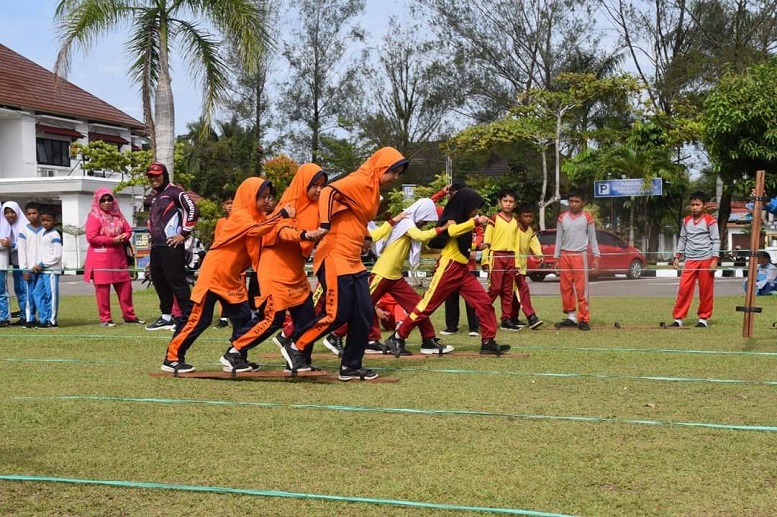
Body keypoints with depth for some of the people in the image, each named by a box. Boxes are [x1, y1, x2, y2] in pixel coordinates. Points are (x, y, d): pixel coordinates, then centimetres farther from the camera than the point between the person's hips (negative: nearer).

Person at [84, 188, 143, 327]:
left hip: (118, 257, 6)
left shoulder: (117, 215, 13)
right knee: (103, 288, -2)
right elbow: (91, 237, -15)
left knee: (125, 286, 8)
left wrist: (124, 237, -7)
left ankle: (129, 316, 17)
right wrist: (112, 240, -16)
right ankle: (104, 319, 5)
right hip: (101, 258, -6)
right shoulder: (94, 217, -6)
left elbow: (128, 230, 17)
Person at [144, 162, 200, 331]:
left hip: (171, 246, -10)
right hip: (156, 246, 10)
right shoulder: (155, 198, 21)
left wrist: (183, 234, -16)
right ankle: (166, 317, 23)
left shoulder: (174, 191, -7)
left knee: (176, 281, -10)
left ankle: (187, 317, -8)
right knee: (159, 281, 13)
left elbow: (193, 210, -18)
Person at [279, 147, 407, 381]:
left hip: (354, 262, 10)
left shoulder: (372, 191, 18)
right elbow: (329, 192, -27)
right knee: (337, 314, -9)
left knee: (364, 315, 6)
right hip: (335, 259, -10)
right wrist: (325, 225, -35)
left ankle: (351, 366, 15)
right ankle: (293, 345, 8)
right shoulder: (358, 182, -12)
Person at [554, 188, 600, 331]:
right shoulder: (562, 218, 8)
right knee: (565, 288, 4)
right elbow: (559, 239, 11)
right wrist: (556, 258, 7)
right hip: (565, 255, 3)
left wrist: (596, 257, -1)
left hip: (580, 255, -3)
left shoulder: (587, 218, 2)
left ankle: (583, 319, -4)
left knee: (581, 289, -5)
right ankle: (571, 316, 13)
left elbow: (592, 238, 4)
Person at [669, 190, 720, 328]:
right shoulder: (686, 221, 10)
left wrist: (714, 259, -10)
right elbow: (682, 239, 17)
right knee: (683, 289, -3)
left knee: (706, 291, 3)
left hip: (706, 260, -3)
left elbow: (716, 241, -3)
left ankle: (704, 318, 13)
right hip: (690, 260, 3)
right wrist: (677, 257, 10)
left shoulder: (710, 221, -3)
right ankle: (678, 318, 0)